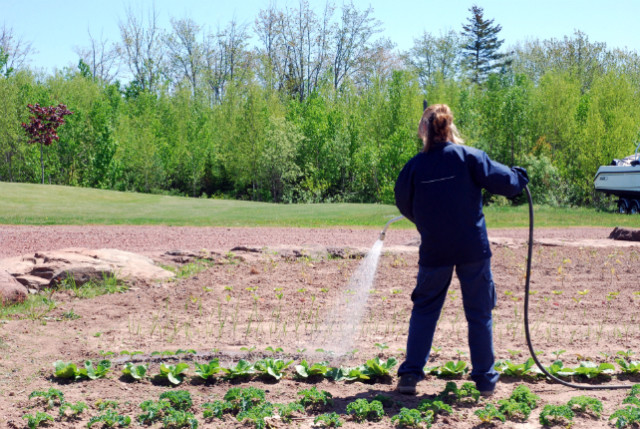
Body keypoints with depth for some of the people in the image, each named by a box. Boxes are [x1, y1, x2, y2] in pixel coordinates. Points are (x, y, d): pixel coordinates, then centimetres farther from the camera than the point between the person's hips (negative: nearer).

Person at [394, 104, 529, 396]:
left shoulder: (414, 166, -3)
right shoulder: (468, 157, -8)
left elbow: (404, 205, 8)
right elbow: (503, 180, -8)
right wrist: (519, 177, 15)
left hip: (434, 251, 1)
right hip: (473, 250, -1)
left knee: (424, 310, 14)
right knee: (479, 314, 9)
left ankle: (410, 374, 9)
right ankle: (485, 380, 15)